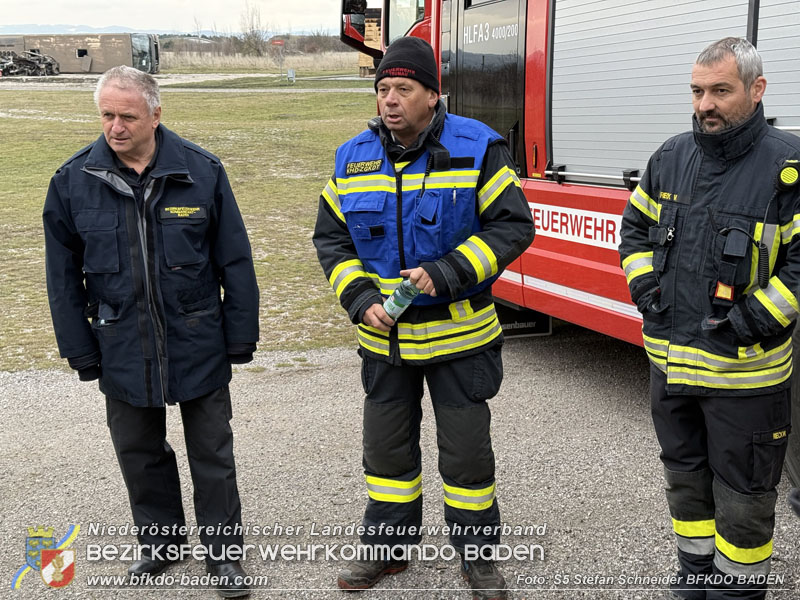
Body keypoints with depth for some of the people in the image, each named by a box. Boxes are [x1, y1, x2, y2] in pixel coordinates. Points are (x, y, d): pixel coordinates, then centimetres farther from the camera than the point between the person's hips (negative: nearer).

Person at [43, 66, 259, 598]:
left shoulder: (202, 171, -8)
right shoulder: (73, 181, -3)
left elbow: (235, 261, -2)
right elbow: (63, 276, 3)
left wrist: (241, 336, -3)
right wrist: (80, 350, 2)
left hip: (199, 347, -2)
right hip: (122, 350, 2)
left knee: (213, 455, 9)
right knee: (140, 453, 17)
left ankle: (224, 551, 26)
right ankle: (163, 539, 38)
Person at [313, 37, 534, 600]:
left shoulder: (478, 149, -10)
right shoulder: (354, 159, 0)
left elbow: (513, 226, -12)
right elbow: (331, 238, 5)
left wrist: (447, 272, -23)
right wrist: (360, 297, -10)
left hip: (459, 333, -3)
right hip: (384, 337, 4)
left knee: (467, 449, 8)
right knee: (387, 445, 16)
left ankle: (478, 552, 28)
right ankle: (389, 545, 35)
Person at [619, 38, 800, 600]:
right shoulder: (672, 157, 4)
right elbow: (636, 227, 16)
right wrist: (644, 286, 3)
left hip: (744, 371, -5)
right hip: (670, 359, 6)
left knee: (742, 495, 9)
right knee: (685, 476, 21)